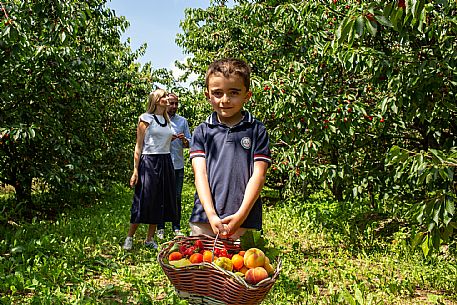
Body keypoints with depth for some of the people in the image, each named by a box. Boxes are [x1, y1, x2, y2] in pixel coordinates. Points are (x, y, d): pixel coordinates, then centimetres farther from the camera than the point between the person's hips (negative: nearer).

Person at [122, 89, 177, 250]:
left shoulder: (167, 120, 15)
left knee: (160, 201, 7)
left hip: (166, 162, 7)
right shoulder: (146, 119, -3)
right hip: (149, 162, -6)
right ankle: (129, 237, 13)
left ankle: (150, 239, 19)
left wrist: (174, 137, 8)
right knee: (143, 200, -4)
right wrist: (135, 170, -12)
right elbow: (139, 146, -6)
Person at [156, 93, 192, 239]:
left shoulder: (183, 121, 12)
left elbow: (189, 143, 12)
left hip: (178, 165, 2)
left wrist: (184, 140, -11)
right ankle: (160, 228, 13)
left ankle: (176, 228, 15)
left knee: (177, 197, 6)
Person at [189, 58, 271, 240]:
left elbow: (258, 175, -2)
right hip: (204, 219, 1)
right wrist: (211, 215, -11)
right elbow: (200, 173, 0)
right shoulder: (202, 131, 7)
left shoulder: (257, 130, 4)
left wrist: (241, 215, -12)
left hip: (245, 222, -1)